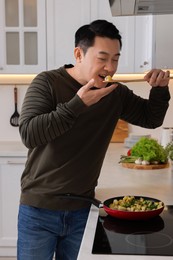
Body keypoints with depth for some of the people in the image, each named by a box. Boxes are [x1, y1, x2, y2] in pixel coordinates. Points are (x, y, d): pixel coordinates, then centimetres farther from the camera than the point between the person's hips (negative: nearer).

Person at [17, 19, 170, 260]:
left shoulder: (116, 93, 1)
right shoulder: (47, 83, -11)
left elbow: (151, 119, 12)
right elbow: (28, 134, -23)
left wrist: (160, 89, -7)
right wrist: (77, 104, -29)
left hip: (82, 208, 3)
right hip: (39, 208, -3)